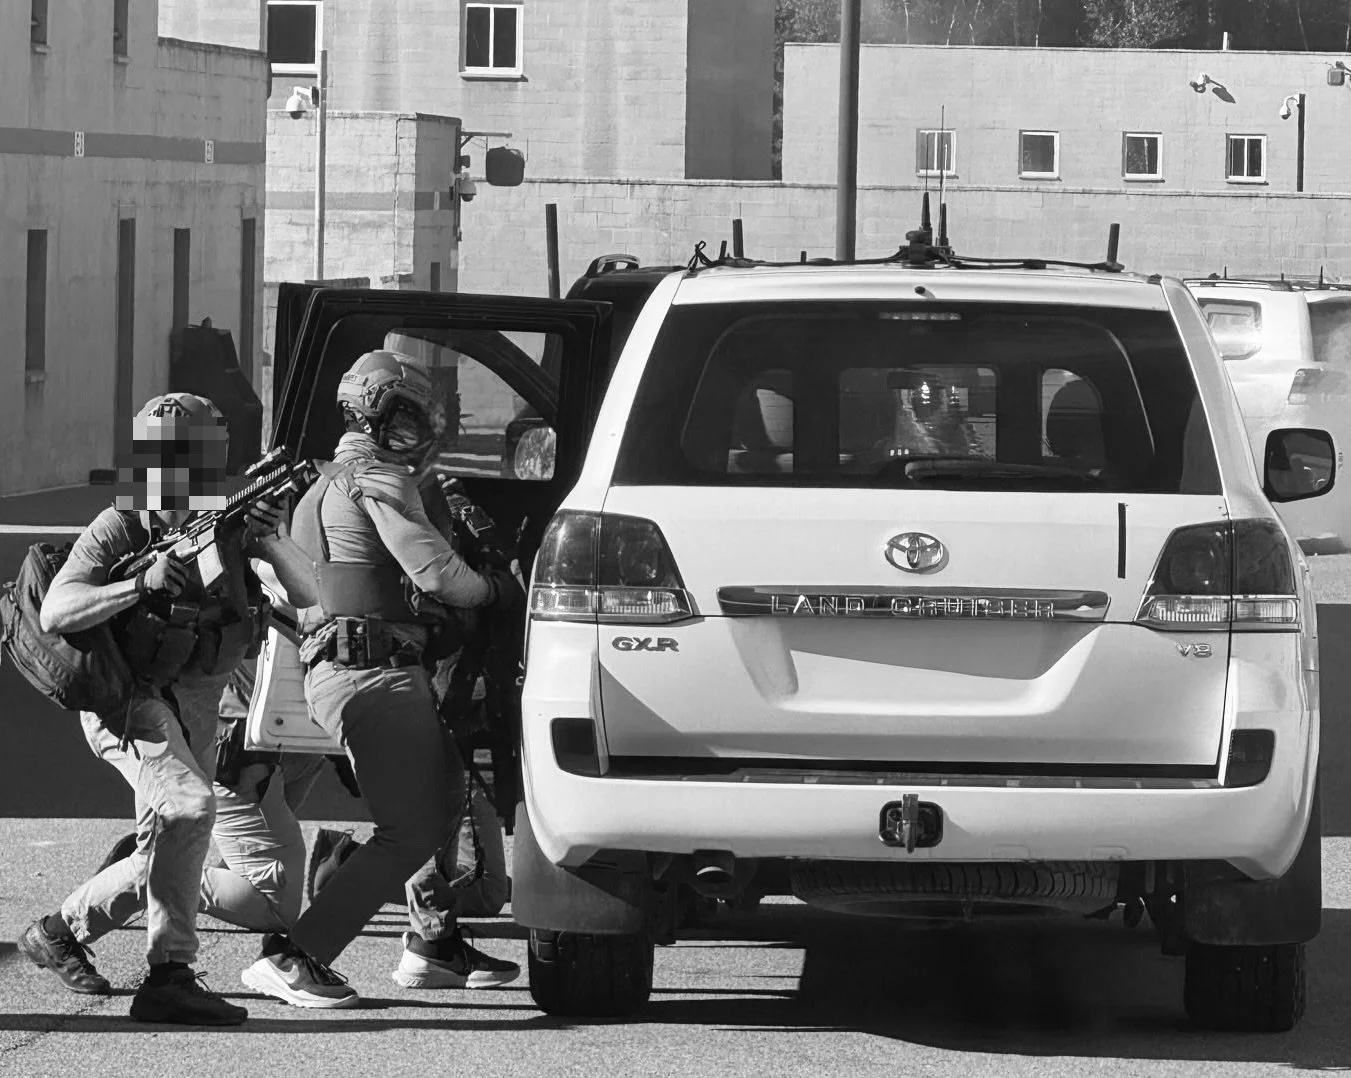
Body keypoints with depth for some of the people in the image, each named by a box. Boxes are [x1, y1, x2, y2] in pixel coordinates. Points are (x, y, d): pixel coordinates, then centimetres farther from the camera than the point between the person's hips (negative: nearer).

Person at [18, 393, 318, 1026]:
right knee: (187, 807, -28)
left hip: (192, 711, 7)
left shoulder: (229, 526, 0)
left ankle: (60, 932, 27)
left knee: (167, 858, 12)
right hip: (128, 701, -7)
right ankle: (169, 975, -24)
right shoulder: (118, 530, -13)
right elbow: (55, 613, -25)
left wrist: (273, 541, -23)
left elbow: (308, 593, -4)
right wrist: (141, 585, -37)